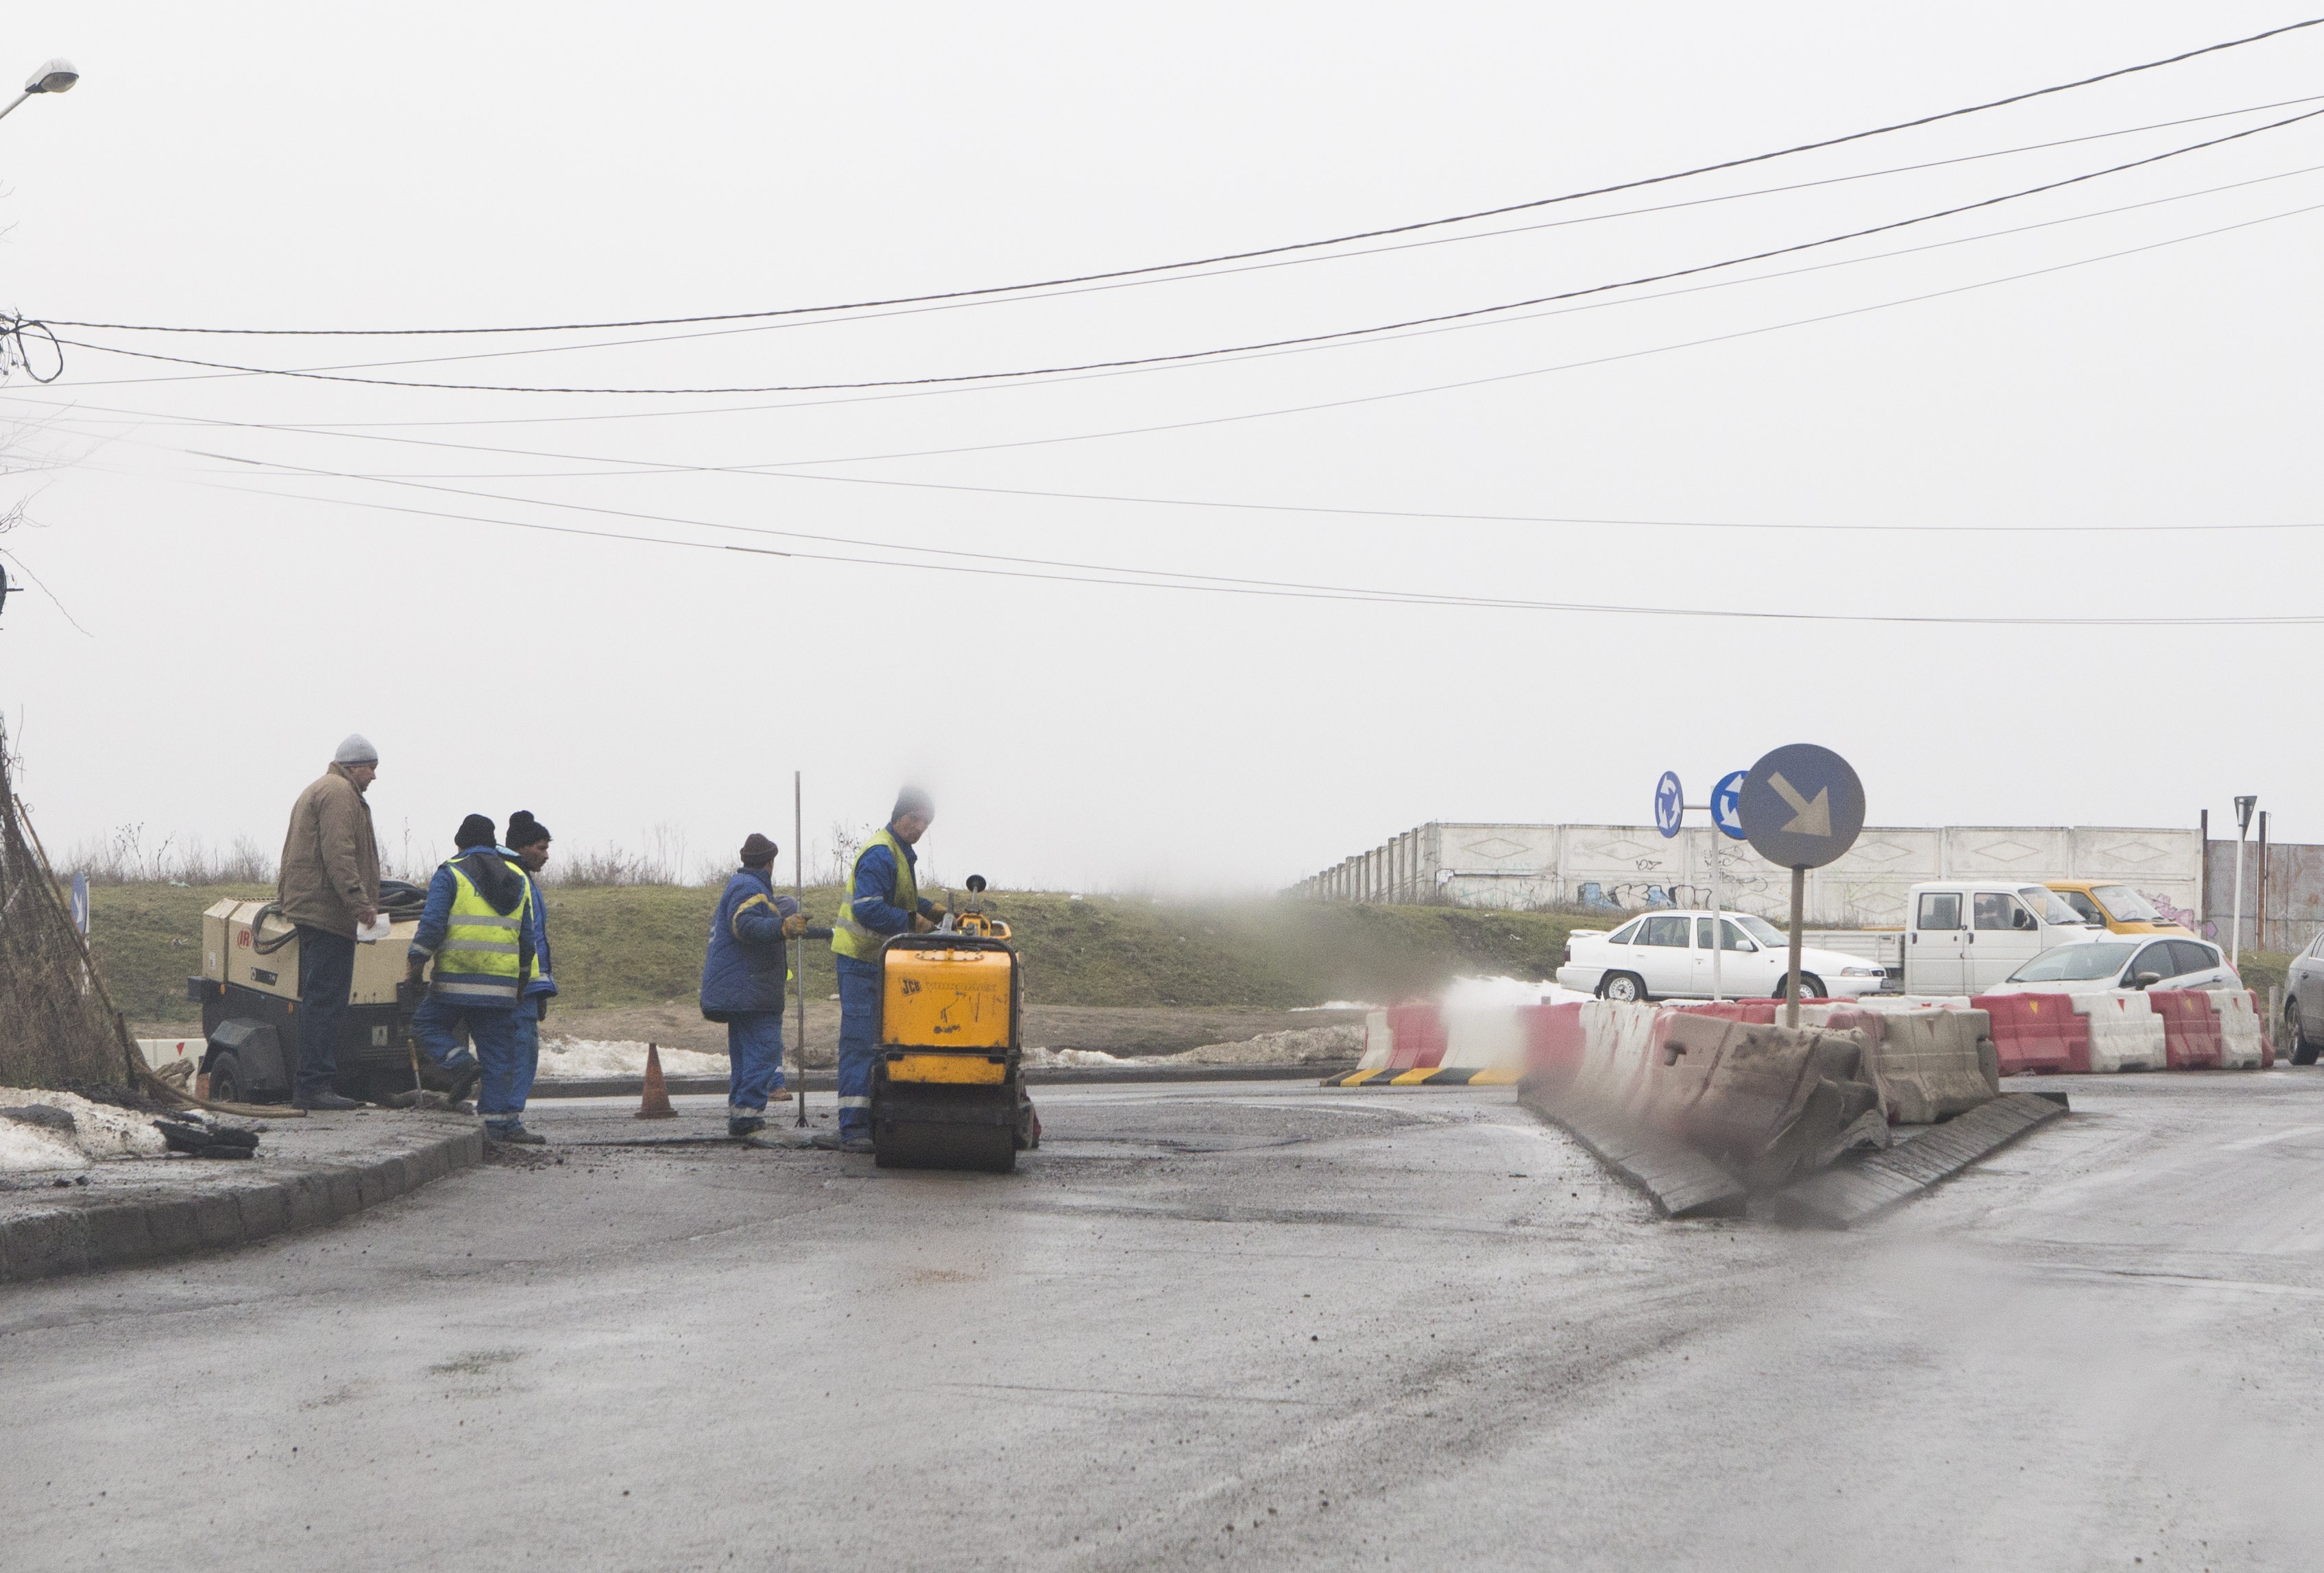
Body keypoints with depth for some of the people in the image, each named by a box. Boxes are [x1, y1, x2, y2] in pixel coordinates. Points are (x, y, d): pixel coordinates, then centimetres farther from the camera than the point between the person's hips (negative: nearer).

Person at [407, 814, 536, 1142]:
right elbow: (527, 938, 18)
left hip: (455, 981, -4)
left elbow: (432, 922, -10)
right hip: (501, 985, 4)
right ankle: (504, 1121, 0)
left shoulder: (450, 875, 0)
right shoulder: (518, 880, 16)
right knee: (499, 1054, 5)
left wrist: (417, 962, -4)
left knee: (427, 1024, 15)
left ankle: (460, 1062, -9)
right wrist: (522, 980, 26)